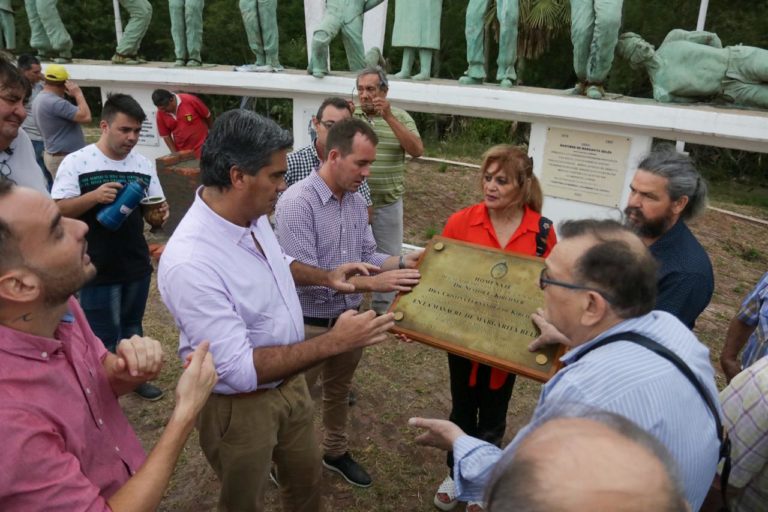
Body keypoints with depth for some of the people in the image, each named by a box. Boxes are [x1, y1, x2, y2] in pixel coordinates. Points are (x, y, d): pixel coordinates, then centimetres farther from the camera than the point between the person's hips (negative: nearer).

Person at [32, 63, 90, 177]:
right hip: (64, 158, -10)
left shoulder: (39, 99, 12)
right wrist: (78, 94, -12)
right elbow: (85, 117, -25)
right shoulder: (55, 102, -21)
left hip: (55, 155, 10)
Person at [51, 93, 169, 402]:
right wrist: (94, 196, -26)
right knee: (103, 337, 6)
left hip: (137, 264, 5)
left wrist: (159, 213, -14)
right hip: (97, 269, -4)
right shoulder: (76, 162, -9)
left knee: (132, 327, 22)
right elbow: (58, 211, -10)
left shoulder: (144, 164, 3)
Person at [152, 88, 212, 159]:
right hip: (182, 154, 3)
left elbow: (208, 117, -2)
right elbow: (166, 136, 4)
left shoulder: (190, 100, -14)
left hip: (202, 150, -3)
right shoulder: (160, 114, -5)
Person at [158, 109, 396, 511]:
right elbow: (238, 370, -34)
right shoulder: (189, 262, -35)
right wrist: (334, 342, -33)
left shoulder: (251, 215, -8)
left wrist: (324, 277, -2)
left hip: (290, 382, 7)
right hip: (241, 405, -7)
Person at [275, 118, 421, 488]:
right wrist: (373, 283, -33)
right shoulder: (297, 202, -24)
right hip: (310, 324, -7)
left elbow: (367, 256, 7)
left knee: (339, 391, 26)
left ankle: (336, 452, 49)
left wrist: (401, 262, -14)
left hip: (350, 318, 7)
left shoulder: (357, 202, 0)